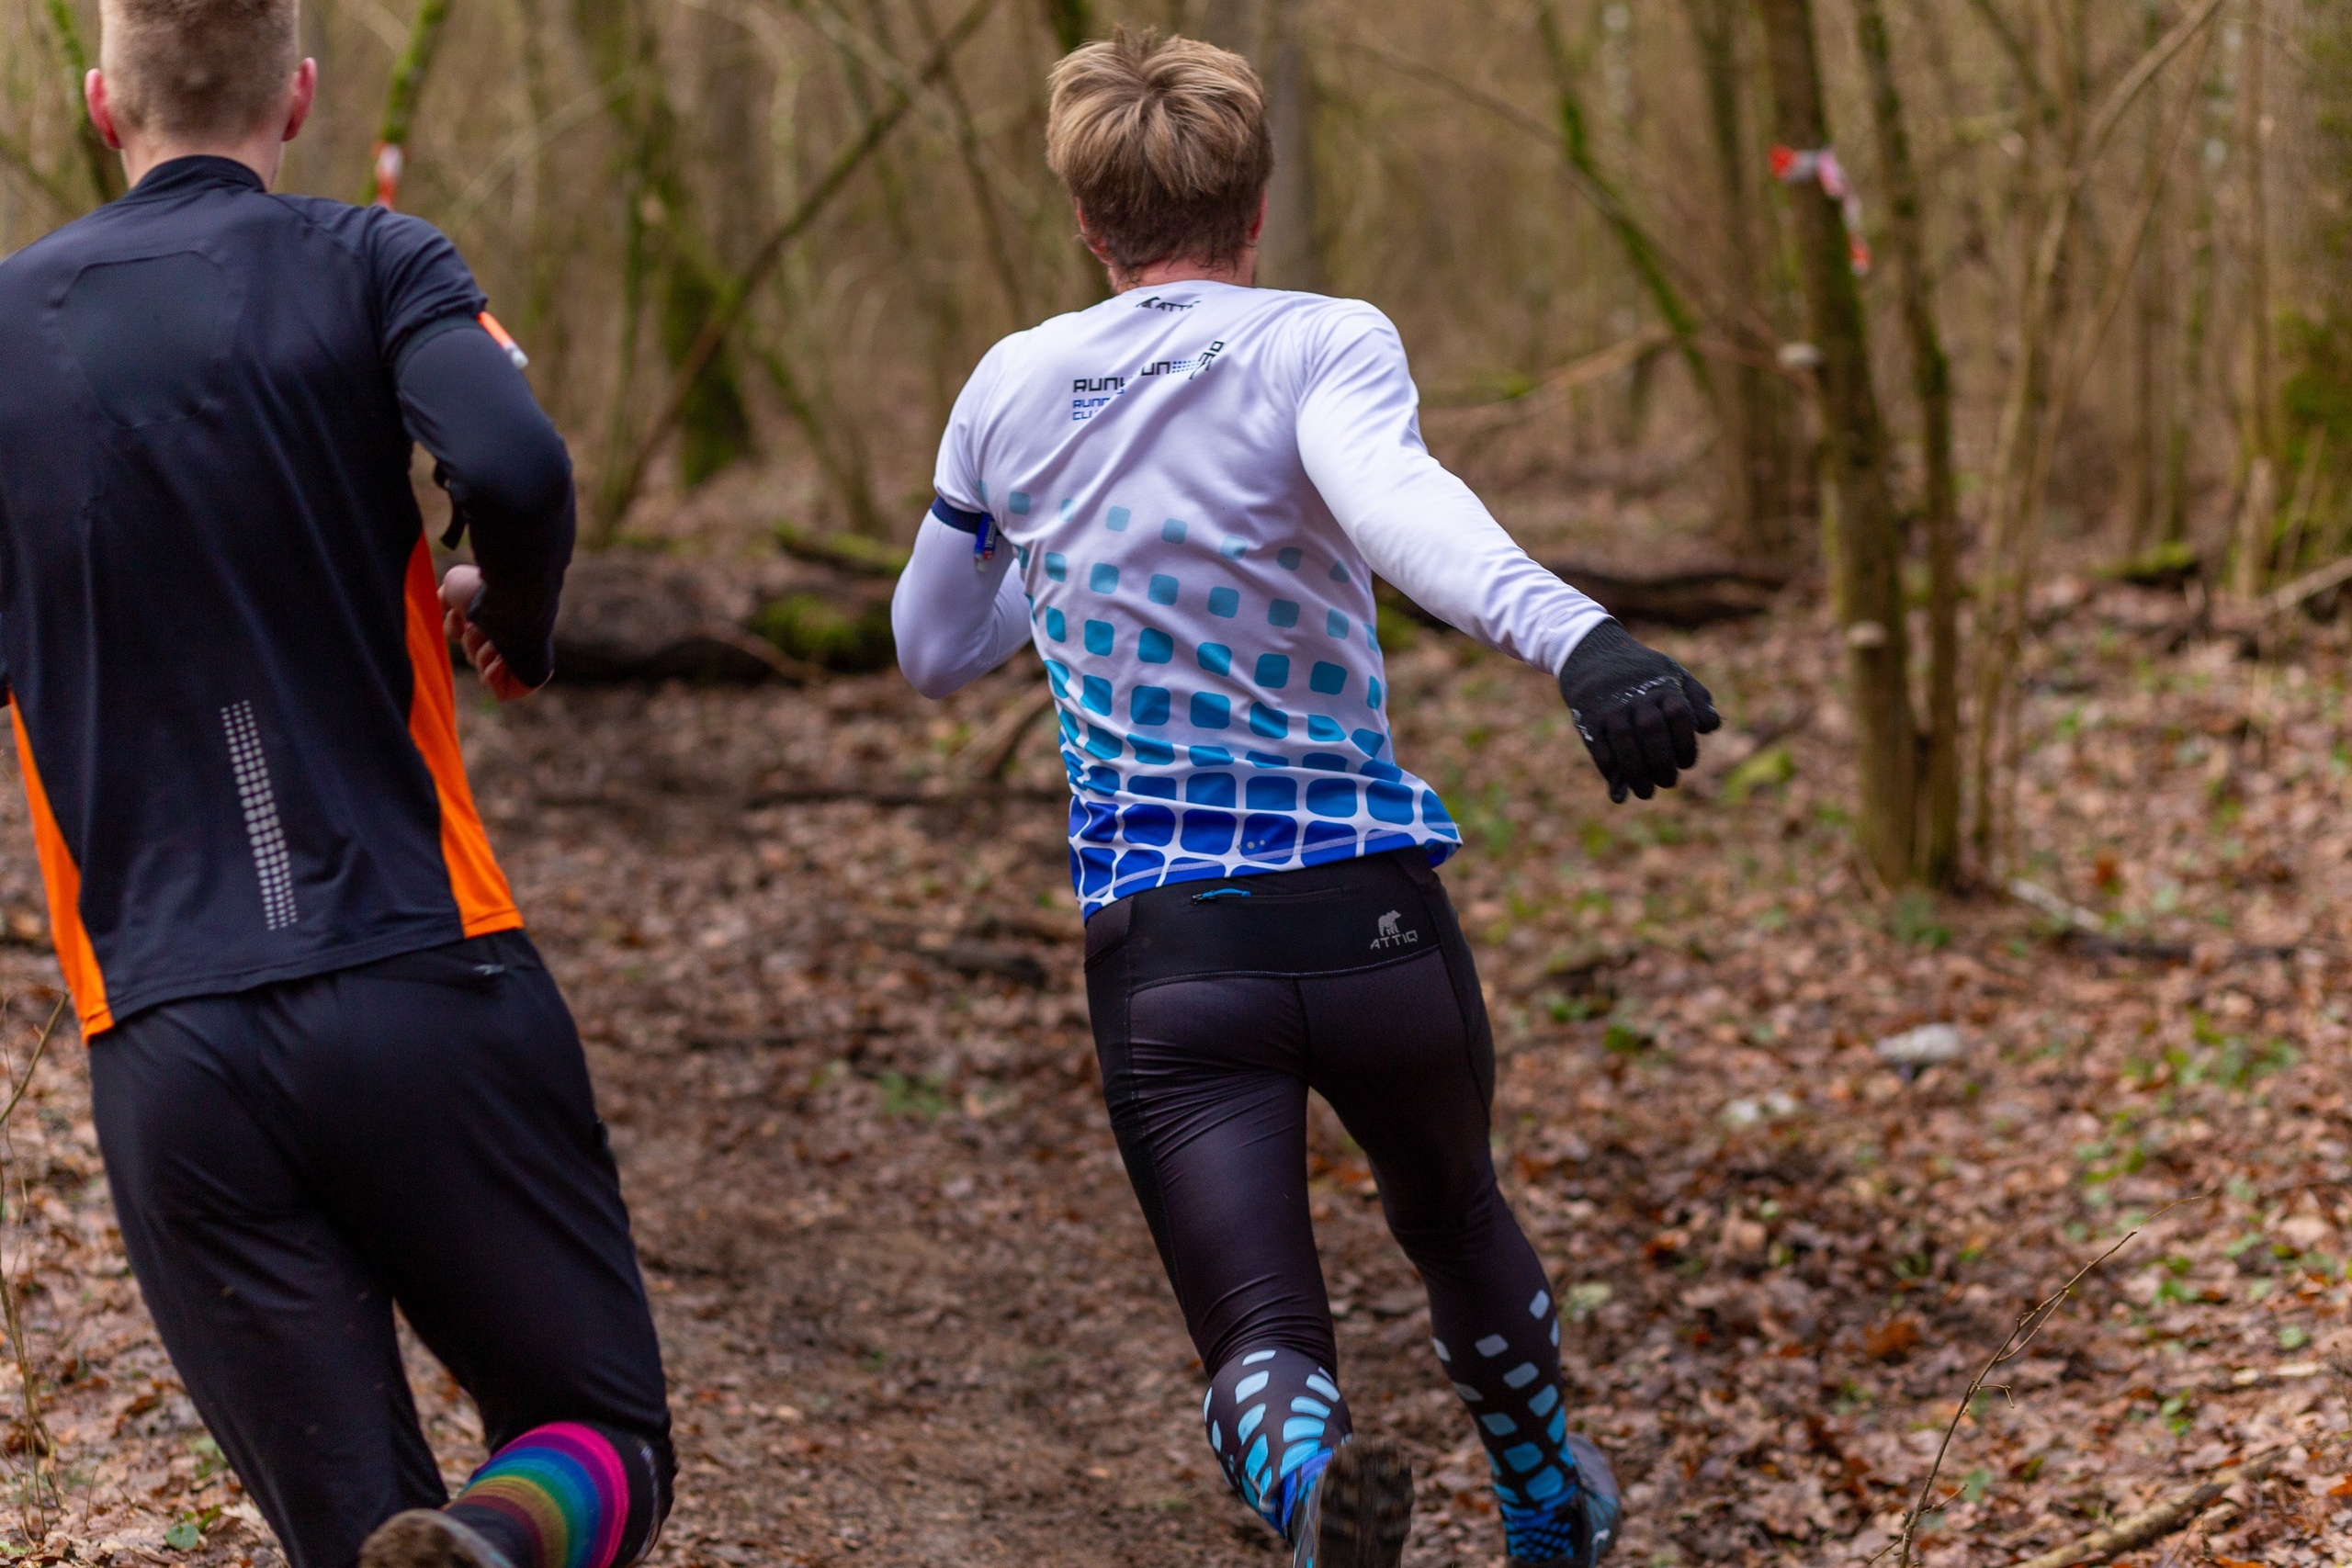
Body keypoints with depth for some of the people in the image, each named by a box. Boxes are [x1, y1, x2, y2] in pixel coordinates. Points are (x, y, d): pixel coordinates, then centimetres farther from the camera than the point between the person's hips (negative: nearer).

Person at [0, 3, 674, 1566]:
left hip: (164, 1050, 2)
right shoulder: (370, 265, 3)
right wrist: (517, 622, 5)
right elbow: (517, 467, -15)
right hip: (431, 991, -2)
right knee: (610, 1437, 10)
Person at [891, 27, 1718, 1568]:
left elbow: (931, 652, 21)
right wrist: (1574, 634, -46)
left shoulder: (1011, 388, 8)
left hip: (1158, 948, 1)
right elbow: (1393, 501, -29)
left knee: (1262, 1342, -3)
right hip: (1372, 908, -1)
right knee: (1457, 1215, 28)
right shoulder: (1322, 344, -4)